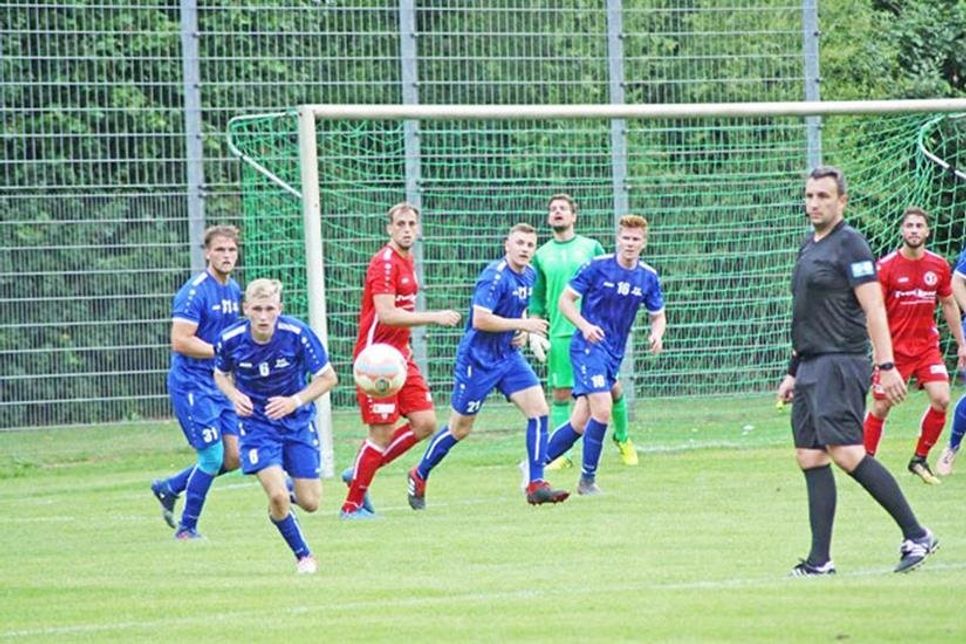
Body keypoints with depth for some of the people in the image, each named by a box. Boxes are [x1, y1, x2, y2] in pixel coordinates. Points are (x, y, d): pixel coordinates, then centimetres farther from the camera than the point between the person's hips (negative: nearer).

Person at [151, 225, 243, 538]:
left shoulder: (233, 290, 11)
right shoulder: (195, 292, -16)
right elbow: (180, 341, -21)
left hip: (220, 383, 8)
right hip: (192, 384, -8)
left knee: (234, 457, 4)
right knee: (213, 456, -9)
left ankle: (168, 487, 22)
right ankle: (186, 527, 6)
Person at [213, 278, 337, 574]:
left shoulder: (297, 334, -20)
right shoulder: (231, 339, -15)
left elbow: (327, 378, -9)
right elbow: (220, 375, 6)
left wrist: (295, 401, -23)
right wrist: (235, 396, -15)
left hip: (297, 421, 1)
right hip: (257, 423, -1)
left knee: (309, 503, 1)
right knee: (277, 496, -18)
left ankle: (288, 489, 39)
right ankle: (303, 556, 7)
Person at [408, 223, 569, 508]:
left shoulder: (529, 275, 7)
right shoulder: (494, 276, -20)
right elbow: (480, 320, -28)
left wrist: (524, 329, 3)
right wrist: (522, 325, -23)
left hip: (509, 356, 7)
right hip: (478, 360, -7)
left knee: (539, 410, -9)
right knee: (459, 429, 3)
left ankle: (536, 485, -7)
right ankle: (419, 476, 24)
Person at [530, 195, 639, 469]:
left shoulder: (591, 248, 7)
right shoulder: (541, 256, 10)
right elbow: (536, 300, 13)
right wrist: (534, 333, 3)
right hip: (559, 334, 1)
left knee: (612, 387, 0)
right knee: (560, 393, -2)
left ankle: (622, 438, 22)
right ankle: (562, 454, 2)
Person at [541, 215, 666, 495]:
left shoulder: (648, 278, 5)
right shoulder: (597, 267, -9)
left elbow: (658, 316, 14)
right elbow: (565, 300, -5)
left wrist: (656, 334, -9)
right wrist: (585, 325, -22)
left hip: (614, 354, 6)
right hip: (588, 346, -6)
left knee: (581, 423, 6)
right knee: (602, 410, -19)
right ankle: (588, 479, -5)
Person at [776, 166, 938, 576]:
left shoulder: (849, 244, -8)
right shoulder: (809, 248, 19)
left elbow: (873, 308, -14)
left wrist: (887, 366, -20)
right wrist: (794, 372, 25)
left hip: (841, 364, -9)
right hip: (813, 367, 9)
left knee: (846, 453, -17)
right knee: (809, 457, 3)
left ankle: (916, 536, -11)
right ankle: (820, 561, 4)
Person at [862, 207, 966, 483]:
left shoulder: (938, 266, 2)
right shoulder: (886, 266, -9)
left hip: (927, 346, 3)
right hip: (894, 347, -3)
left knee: (941, 400, -11)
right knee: (881, 407, 1)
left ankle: (920, 460, 5)